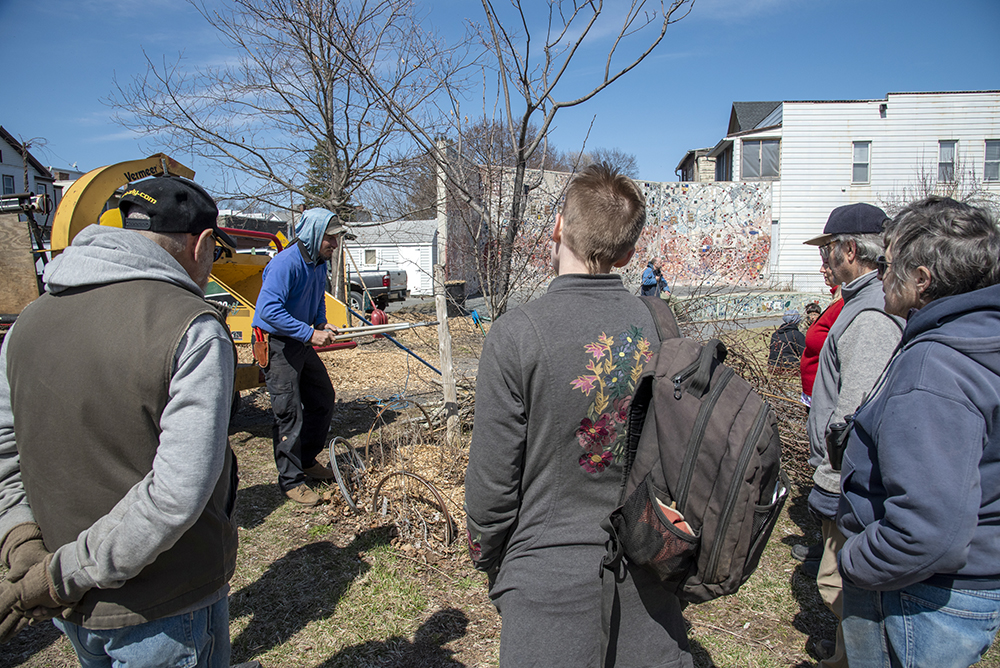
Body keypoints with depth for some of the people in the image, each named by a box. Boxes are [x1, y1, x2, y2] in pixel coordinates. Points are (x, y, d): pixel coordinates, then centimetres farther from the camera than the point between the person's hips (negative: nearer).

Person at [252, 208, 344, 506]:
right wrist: (310, 334, -30)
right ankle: (291, 480, 8)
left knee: (324, 399, 15)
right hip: (276, 345, -9)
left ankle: (307, 460, 32)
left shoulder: (319, 263, 5)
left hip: (301, 343, 9)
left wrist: (322, 324, 4)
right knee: (289, 413, -5)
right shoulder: (285, 263, -23)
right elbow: (269, 310, -31)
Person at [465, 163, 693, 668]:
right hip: (647, 576, 4)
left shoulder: (517, 335, -19)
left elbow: (492, 484, -14)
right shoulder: (661, 324, -6)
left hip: (550, 583, -3)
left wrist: (490, 566, 5)